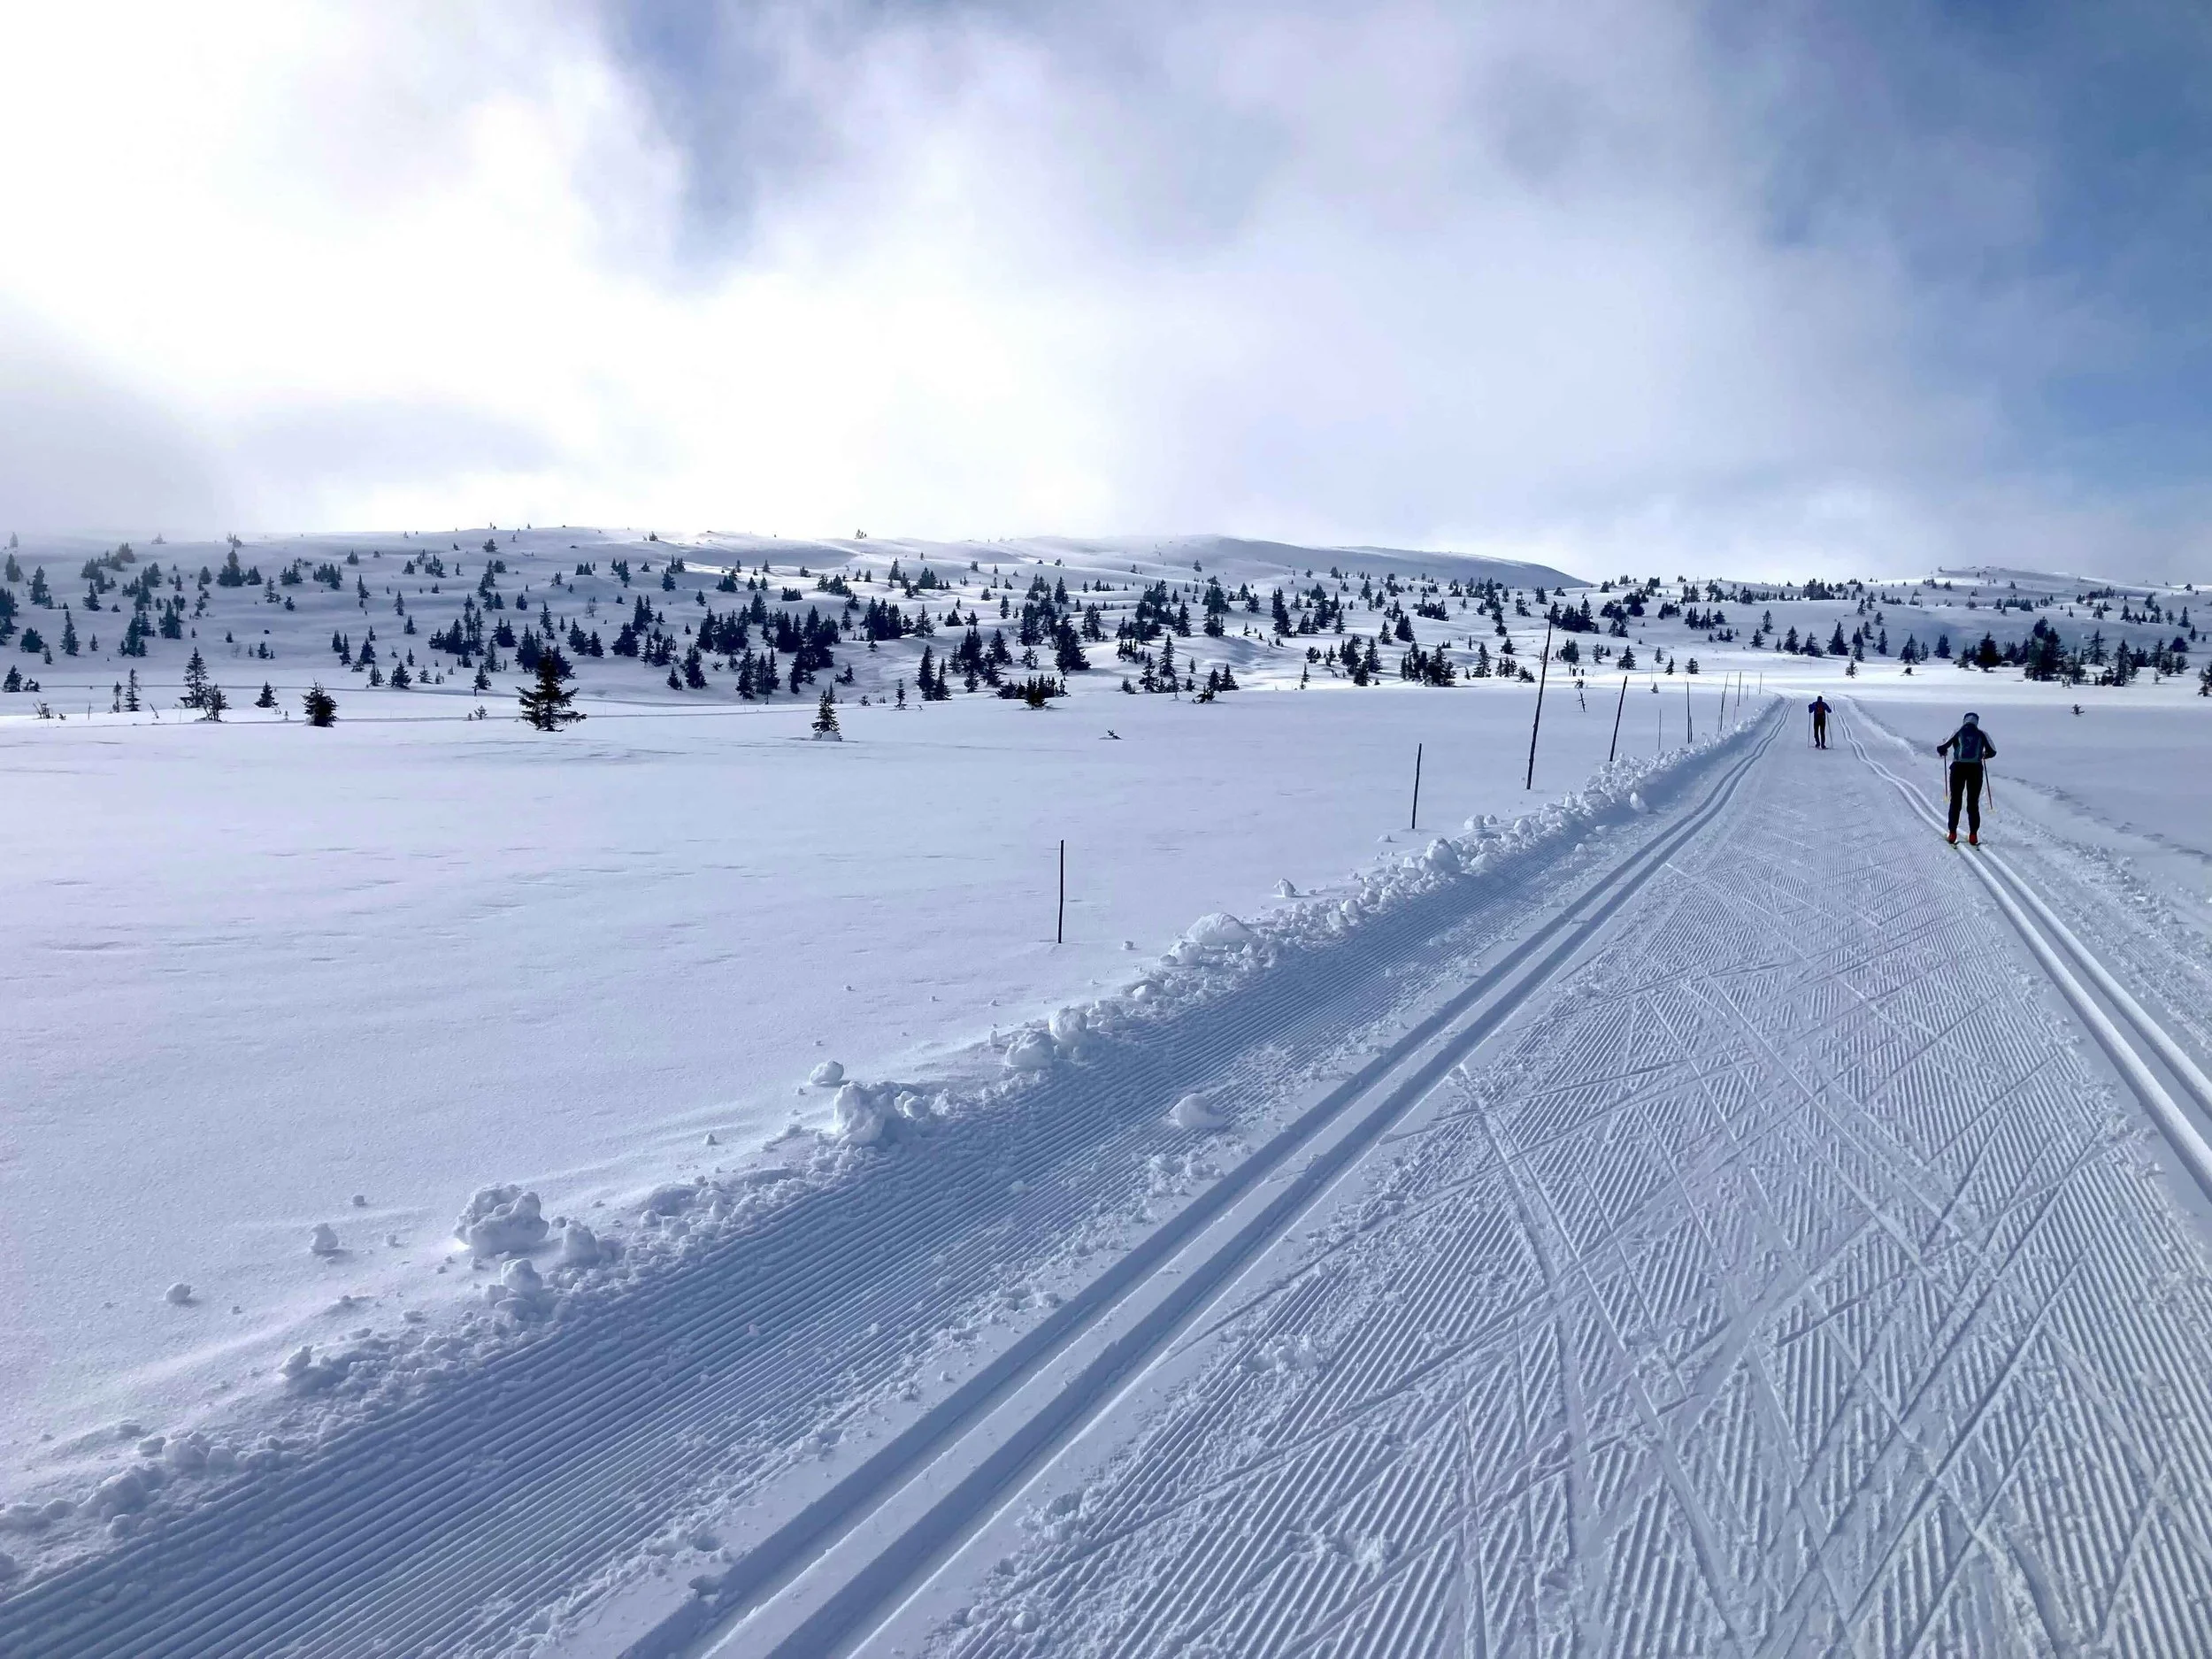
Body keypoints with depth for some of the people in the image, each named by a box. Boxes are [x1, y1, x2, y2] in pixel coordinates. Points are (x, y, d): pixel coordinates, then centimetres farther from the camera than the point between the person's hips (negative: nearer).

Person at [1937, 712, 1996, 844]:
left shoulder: (1957, 732, 7)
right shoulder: (1982, 734, 10)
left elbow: (1940, 748, 3)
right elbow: (1992, 751, 15)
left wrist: (1943, 751, 27)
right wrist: (1985, 755, 38)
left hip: (1958, 768, -1)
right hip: (1975, 769, 1)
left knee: (1955, 801, 8)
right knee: (1973, 803, 8)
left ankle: (1953, 834, 5)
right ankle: (1973, 836, 4)